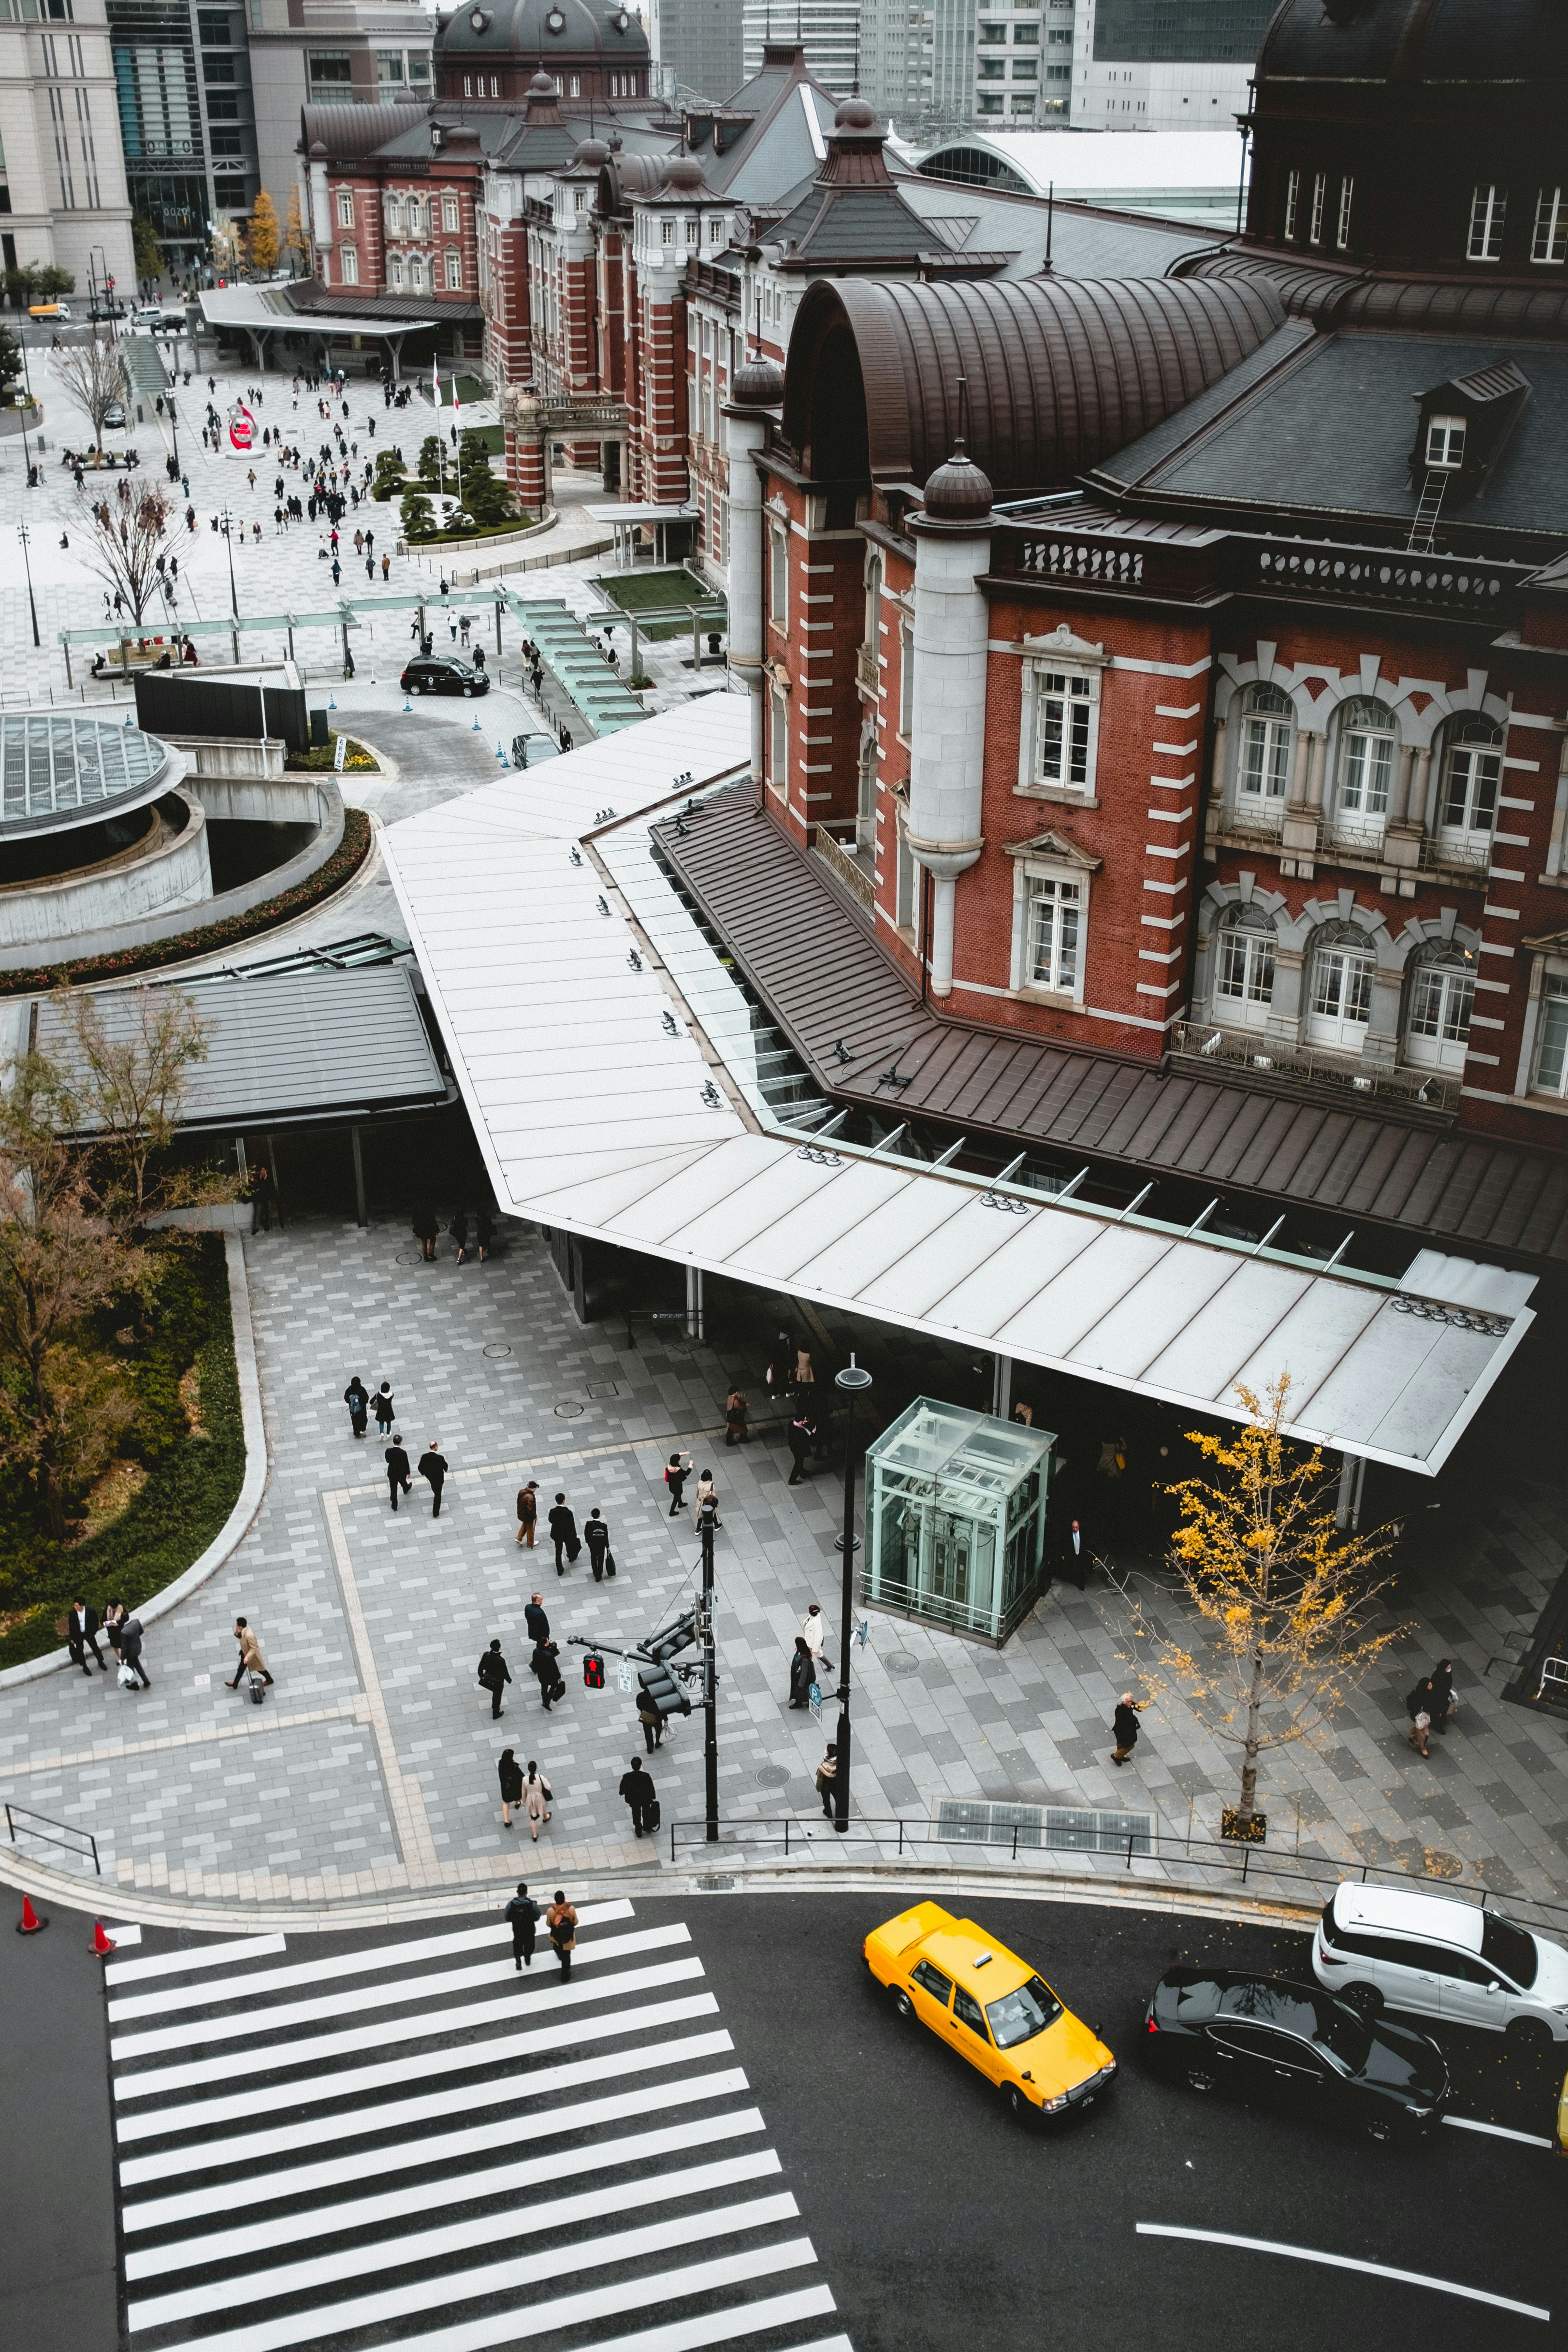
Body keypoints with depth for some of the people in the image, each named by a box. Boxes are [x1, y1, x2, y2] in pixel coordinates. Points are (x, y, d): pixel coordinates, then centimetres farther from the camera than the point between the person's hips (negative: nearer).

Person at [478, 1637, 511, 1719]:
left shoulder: (486, 1655, -23)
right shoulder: (501, 1660, -36)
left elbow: (481, 1667, -7)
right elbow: (505, 1672, -21)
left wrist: (481, 1675, 14)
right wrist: (509, 1680, 0)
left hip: (488, 1679, 4)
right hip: (498, 1682, -4)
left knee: (495, 1694, 34)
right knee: (497, 1696, 22)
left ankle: (494, 1706, 58)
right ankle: (496, 1713, 43)